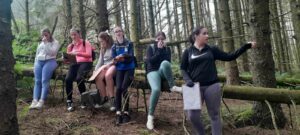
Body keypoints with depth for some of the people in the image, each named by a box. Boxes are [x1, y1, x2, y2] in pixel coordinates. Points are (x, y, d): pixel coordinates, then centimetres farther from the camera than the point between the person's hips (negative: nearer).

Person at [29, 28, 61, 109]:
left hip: (49, 61, -5)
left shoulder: (55, 42, 7)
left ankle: (41, 101, -31)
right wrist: (35, 64, 14)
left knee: (44, 81, -23)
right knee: (37, 81, -13)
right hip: (39, 62, 5)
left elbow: (52, 52, -9)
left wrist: (46, 43, -10)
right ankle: (35, 100, -22)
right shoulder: (40, 43, 26)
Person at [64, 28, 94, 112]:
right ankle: (69, 101, -18)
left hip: (85, 63, -4)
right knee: (68, 79, -26)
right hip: (74, 63, 4)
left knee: (79, 78, -32)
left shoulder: (85, 43, 7)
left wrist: (77, 53, -24)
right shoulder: (71, 45, 23)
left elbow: (89, 55, -10)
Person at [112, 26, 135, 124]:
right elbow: (114, 59, 3)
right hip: (119, 69, 2)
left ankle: (126, 112, -12)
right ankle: (118, 113, -20)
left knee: (124, 88, -22)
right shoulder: (114, 46, 10)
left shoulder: (129, 43, 3)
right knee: (118, 88, -20)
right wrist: (124, 58, -17)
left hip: (129, 68, -2)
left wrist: (121, 57, -21)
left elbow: (131, 57, -6)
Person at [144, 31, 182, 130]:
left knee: (165, 63, -36)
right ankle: (150, 116, -22)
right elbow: (150, 61, -12)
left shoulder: (167, 49, 11)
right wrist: (159, 50, -12)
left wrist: (163, 49, -10)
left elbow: (168, 61, -6)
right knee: (156, 89, -34)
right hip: (153, 71, -2)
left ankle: (172, 86, -27)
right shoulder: (150, 47, 4)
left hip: (163, 71, 2)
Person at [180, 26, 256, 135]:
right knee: (193, 115, -2)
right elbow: (183, 68, 7)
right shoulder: (188, 51, 5)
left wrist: (246, 46, 2)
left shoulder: (211, 50, 8)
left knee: (214, 115, 5)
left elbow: (229, 57, 7)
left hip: (212, 86, 1)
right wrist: (187, 80, -11)